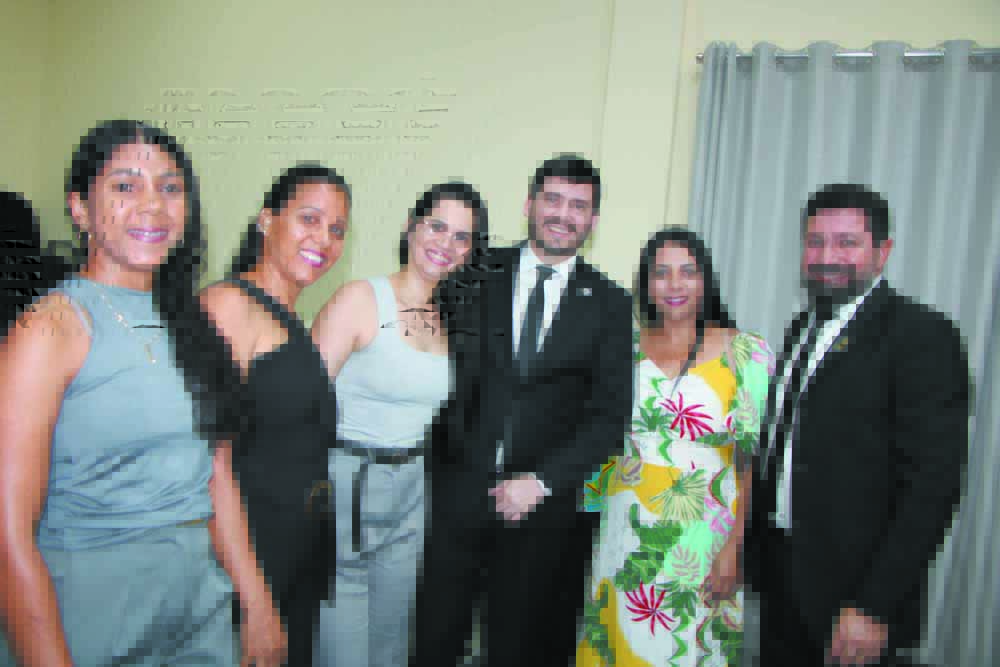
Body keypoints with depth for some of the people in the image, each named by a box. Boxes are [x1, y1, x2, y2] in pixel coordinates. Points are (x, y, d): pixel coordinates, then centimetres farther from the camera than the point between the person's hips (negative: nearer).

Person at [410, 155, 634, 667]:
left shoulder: (609, 305, 3)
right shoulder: (477, 276, 3)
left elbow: (610, 414, -1)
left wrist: (542, 481, -10)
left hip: (540, 506, 1)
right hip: (454, 495, 0)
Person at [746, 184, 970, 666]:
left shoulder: (923, 336, -14)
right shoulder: (802, 328, 9)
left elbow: (933, 482, -18)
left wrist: (874, 607, -20)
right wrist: (754, 546, 10)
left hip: (850, 590, -6)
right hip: (778, 571, 6)